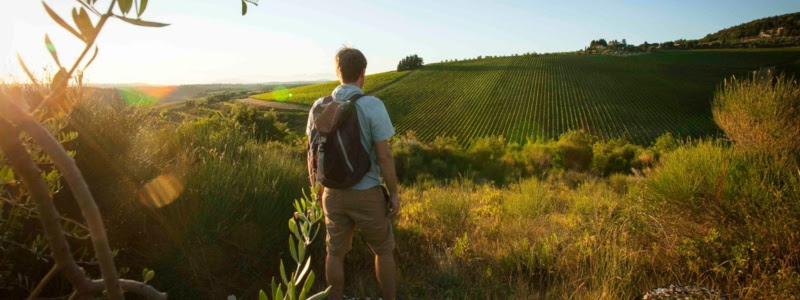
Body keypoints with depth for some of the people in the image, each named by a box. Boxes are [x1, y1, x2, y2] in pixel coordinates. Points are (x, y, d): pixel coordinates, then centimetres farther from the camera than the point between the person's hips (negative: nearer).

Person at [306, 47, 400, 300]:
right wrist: (394, 194, -5)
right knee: (383, 249, 17)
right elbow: (384, 156, -17)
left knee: (335, 252, 19)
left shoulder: (320, 107, -4)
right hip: (367, 194, -4)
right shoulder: (373, 106, -18)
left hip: (333, 193, 4)